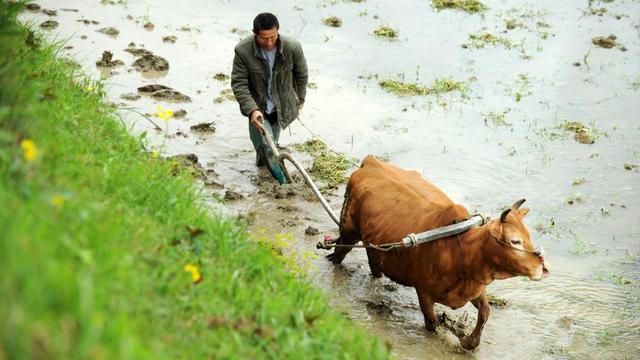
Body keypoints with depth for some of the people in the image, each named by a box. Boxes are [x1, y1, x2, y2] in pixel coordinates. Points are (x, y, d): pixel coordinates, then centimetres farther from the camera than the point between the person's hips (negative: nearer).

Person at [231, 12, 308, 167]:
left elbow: (301, 74, -1)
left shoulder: (293, 48, -21)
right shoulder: (243, 51, -24)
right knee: (264, 146, -15)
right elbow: (239, 83, -18)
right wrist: (251, 110, -31)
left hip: (282, 108, 2)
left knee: (272, 143, 18)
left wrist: (300, 98, 15)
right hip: (258, 107, -2)